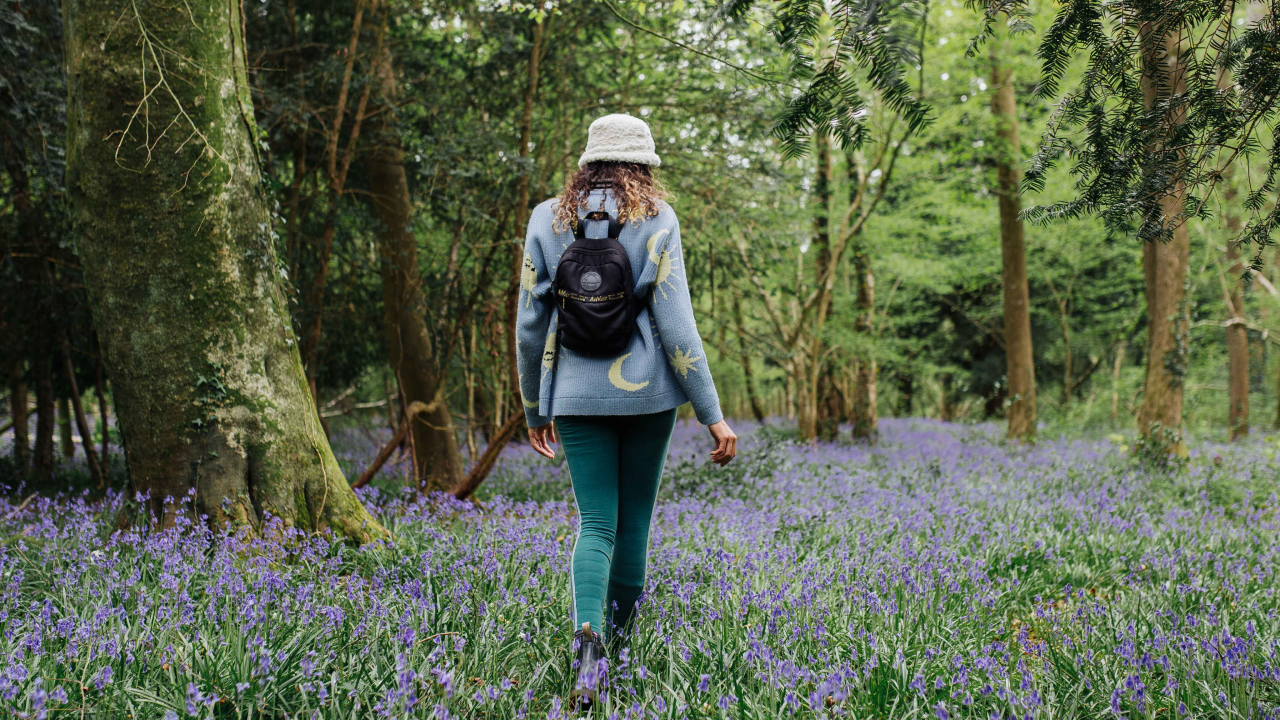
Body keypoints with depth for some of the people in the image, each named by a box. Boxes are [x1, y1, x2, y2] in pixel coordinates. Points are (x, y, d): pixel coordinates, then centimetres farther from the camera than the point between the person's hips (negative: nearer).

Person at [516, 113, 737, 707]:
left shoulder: (547, 220, 5)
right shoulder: (656, 219, -3)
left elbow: (529, 325, 5)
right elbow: (675, 322, -9)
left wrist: (535, 411, 16)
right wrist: (712, 413, -5)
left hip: (575, 392, 1)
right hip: (646, 389, -1)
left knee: (596, 523, 4)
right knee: (634, 518, 13)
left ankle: (587, 639, -19)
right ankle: (623, 633, 25)